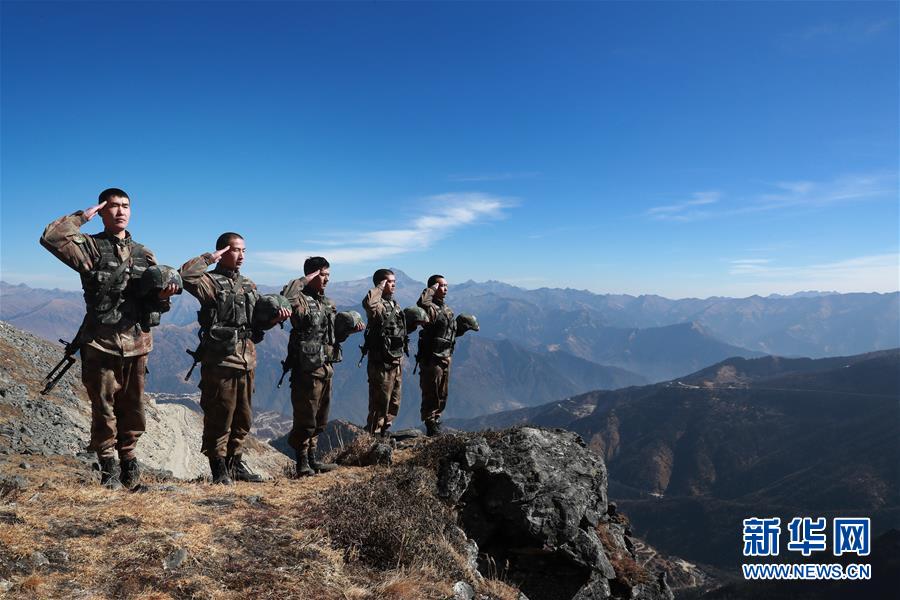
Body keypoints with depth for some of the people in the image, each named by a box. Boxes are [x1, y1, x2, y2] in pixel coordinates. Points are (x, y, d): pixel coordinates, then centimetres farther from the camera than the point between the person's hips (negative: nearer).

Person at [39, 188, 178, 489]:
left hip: (136, 343, 3)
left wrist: (163, 295, -10)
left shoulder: (144, 254, 13)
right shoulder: (90, 246, 1)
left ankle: (128, 457, 26)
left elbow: (152, 299, 13)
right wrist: (83, 215, -8)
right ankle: (108, 464, 19)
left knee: (132, 405, 11)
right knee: (103, 406, 6)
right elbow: (50, 237, -16)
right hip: (100, 342, -3)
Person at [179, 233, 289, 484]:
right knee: (219, 417, 1)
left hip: (247, 360, 7)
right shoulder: (211, 281, -5)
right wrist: (209, 257, -14)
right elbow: (185, 275, -25)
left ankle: (235, 463, 26)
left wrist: (274, 318, -1)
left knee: (243, 418, 14)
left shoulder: (249, 286, 17)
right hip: (219, 360, -7)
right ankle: (219, 468, 11)